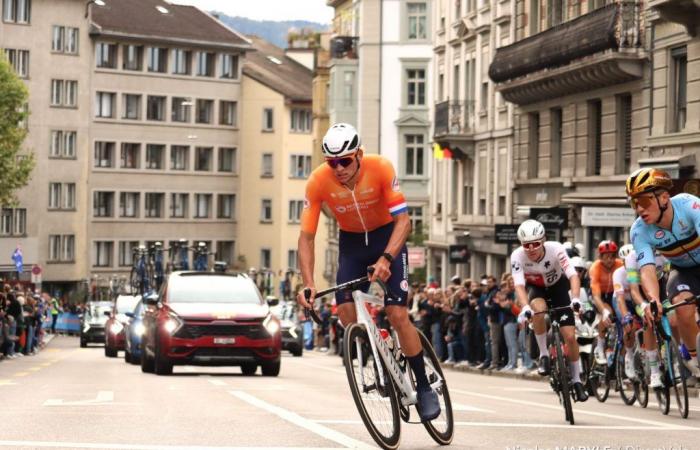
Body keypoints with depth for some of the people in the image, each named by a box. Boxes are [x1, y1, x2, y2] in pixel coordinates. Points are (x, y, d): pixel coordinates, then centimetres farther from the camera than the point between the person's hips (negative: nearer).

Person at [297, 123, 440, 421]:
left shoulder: (380, 169, -28)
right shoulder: (318, 182, -24)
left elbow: (403, 221, -29)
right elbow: (306, 236, -19)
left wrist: (385, 259, -44)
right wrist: (308, 284, -30)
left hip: (387, 237, -3)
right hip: (351, 242, 3)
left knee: (397, 315, -14)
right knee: (345, 311, -17)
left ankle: (424, 388, 0)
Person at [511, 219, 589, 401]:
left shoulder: (555, 249, -33)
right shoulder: (517, 256, -30)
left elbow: (573, 275, -39)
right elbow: (519, 285, -37)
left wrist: (575, 298, -57)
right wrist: (525, 307, -56)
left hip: (558, 286, 0)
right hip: (536, 288, 0)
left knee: (570, 336, -9)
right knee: (539, 309, -37)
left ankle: (577, 381, 10)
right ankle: (543, 354, -17)